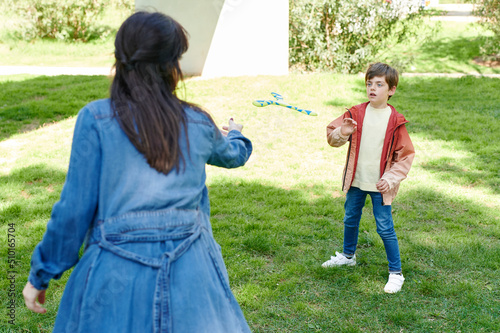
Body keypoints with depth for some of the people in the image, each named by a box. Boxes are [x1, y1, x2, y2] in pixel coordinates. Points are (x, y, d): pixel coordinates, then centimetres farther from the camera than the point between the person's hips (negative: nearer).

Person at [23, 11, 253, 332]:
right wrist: (235, 134, 53)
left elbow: (74, 208, -7)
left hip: (117, 274, -2)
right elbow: (232, 155, 27)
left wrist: (41, 275, 6)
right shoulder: (199, 124, 4)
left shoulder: (96, 119, -6)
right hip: (190, 271, 3)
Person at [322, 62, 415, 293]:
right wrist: (343, 133, -21)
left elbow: (406, 154, -3)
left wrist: (391, 179, -12)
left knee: (385, 228, -2)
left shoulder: (395, 121, -9)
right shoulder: (355, 113, -2)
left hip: (380, 185, -4)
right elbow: (332, 137, 1)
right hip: (356, 181, 4)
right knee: (350, 220, 20)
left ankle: (396, 272, 12)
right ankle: (348, 255, 44)